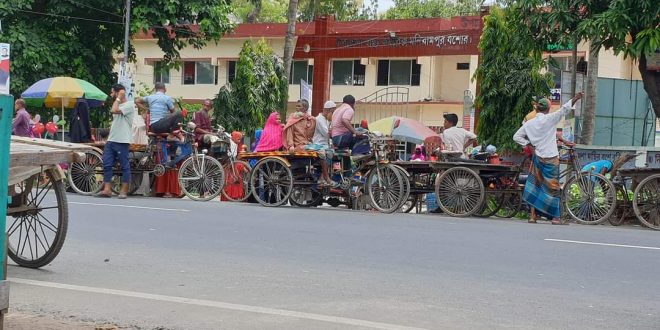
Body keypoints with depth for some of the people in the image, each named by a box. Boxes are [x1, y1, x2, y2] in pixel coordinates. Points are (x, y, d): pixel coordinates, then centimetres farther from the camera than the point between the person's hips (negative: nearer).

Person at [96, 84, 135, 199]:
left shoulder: (129, 105, -8)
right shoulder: (118, 105, 22)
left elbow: (114, 111, -23)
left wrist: (118, 98, -11)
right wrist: (109, 137, 19)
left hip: (122, 141, -9)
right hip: (111, 140, 9)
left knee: (124, 166, -2)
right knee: (107, 164, 2)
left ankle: (124, 190, 2)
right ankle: (107, 189, 3)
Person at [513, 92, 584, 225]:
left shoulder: (529, 123, 3)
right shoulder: (550, 119, -10)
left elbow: (516, 137, 4)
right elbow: (564, 109, -13)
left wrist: (529, 144, 5)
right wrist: (576, 98, -9)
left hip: (537, 158, 4)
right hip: (551, 159, -4)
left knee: (535, 186, 10)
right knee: (552, 187, 2)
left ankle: (532, 215, 6)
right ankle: (555, 217, 4)